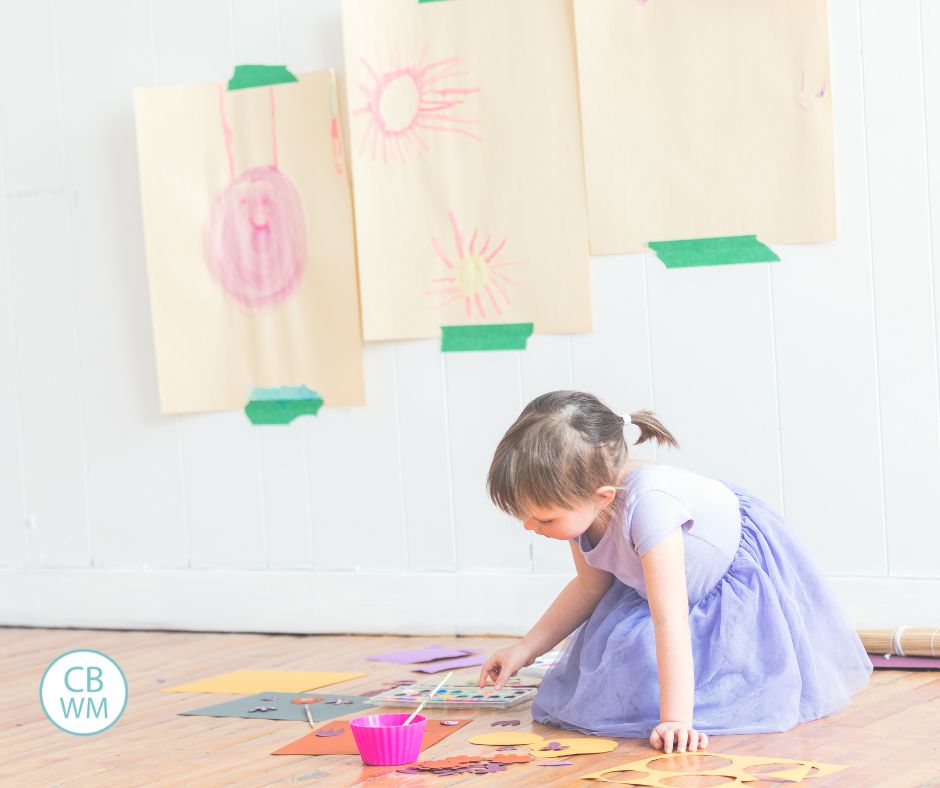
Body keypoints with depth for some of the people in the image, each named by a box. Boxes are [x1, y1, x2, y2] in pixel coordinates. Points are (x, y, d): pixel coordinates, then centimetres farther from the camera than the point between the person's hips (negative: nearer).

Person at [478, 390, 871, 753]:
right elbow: (590, 585, 0)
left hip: (743, 579, -7)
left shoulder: (648, 503, -45)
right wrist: (525, 649, -3)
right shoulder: (580, 503, -19)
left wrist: (676, 719, -49)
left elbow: (669, 618, -46)